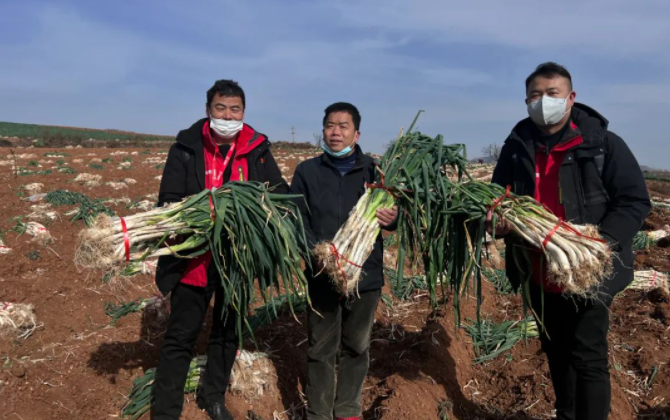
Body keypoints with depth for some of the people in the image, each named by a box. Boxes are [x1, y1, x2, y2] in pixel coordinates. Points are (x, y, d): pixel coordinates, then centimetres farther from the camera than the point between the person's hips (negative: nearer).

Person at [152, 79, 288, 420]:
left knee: (228, 332, 18)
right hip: (194, 258, -2)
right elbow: (168, 201, -7)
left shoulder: (257, 149, -1)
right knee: (181, 336, 7)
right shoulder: (186, 147, -6)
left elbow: (282, 194, -3)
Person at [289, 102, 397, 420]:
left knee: (357, 348, 15)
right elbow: (296, 220, -5)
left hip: (366, 275, 2)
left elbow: (394, 209, 7)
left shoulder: (374, 171, 3)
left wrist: (392, 218, -18)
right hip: (322, 275, -1)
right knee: (321, 350, 9)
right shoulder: (307, 171, 1)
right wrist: (316, 252, -21)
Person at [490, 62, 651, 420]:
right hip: (539, 276, 4)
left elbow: (635, 201, -9)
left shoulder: (604, 144, -8)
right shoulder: (516, 147, 3)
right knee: (556, 354, 19)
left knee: (587, 358, 1)